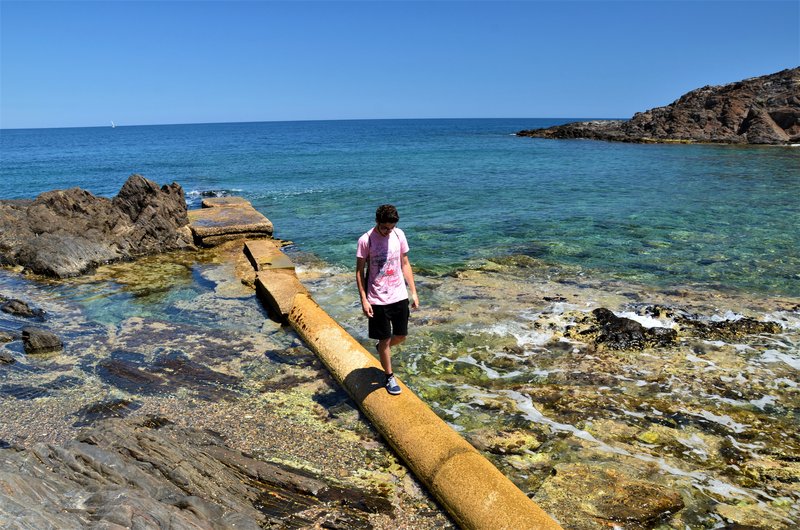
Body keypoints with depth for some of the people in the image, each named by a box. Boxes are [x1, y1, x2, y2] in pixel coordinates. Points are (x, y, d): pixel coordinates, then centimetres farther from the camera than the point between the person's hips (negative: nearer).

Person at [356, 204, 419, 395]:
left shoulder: (399, 235, -1)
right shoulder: (365, 240, -13)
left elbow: (405, 264, 7)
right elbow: (360, 271, -7)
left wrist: (414, 292, 4)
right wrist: (364, 300, -12)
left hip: (399, 296, 4)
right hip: (378, 299, -4)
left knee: (401, 336, 13)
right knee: (385, 339, 6)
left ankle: (381, 347, 44)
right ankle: (389, 377, 23)